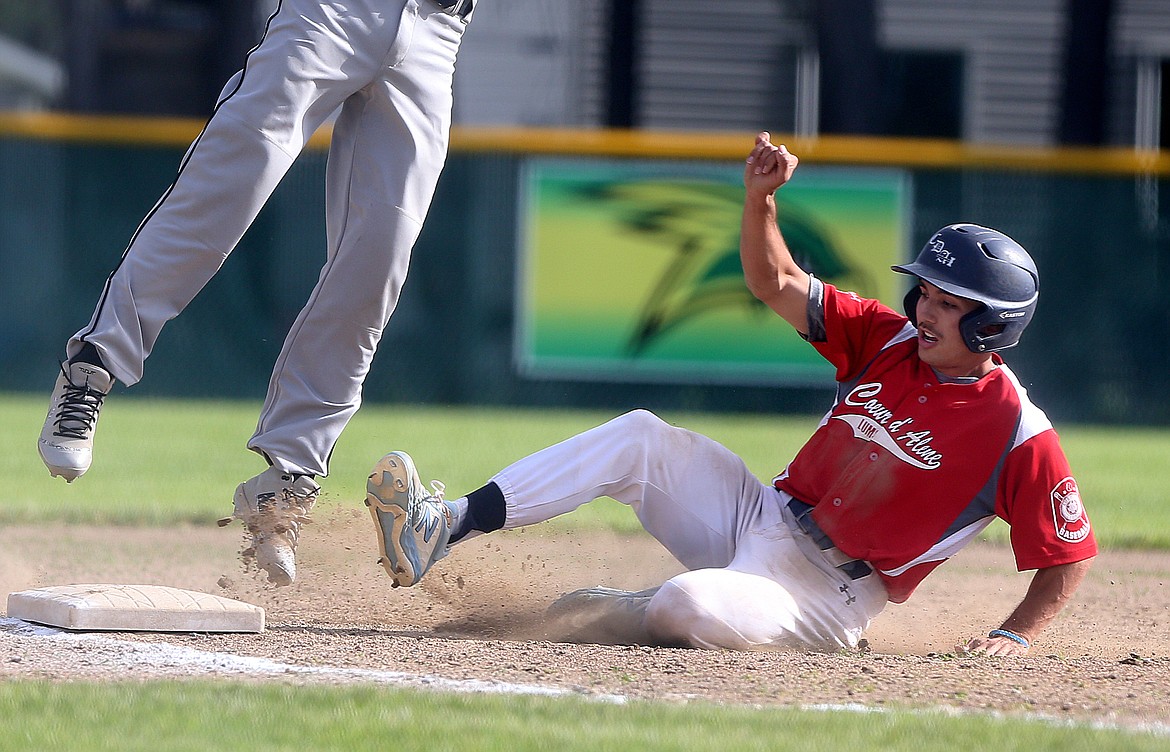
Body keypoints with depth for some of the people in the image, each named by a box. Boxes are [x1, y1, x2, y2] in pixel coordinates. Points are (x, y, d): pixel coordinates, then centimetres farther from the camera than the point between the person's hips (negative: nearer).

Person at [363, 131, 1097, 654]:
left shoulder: (1020, 435, -15)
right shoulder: (890, 339, 3)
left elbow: (1070, 558, -10)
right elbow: (776, 285, 3)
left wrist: (1016, 636, -22)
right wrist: (761, 199, -13)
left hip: (826, 601, -7)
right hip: (758, 515, 7)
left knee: (695, 604, -36)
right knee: (639, 437, -11)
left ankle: (619, 613, -1)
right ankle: (444, 529, -16)